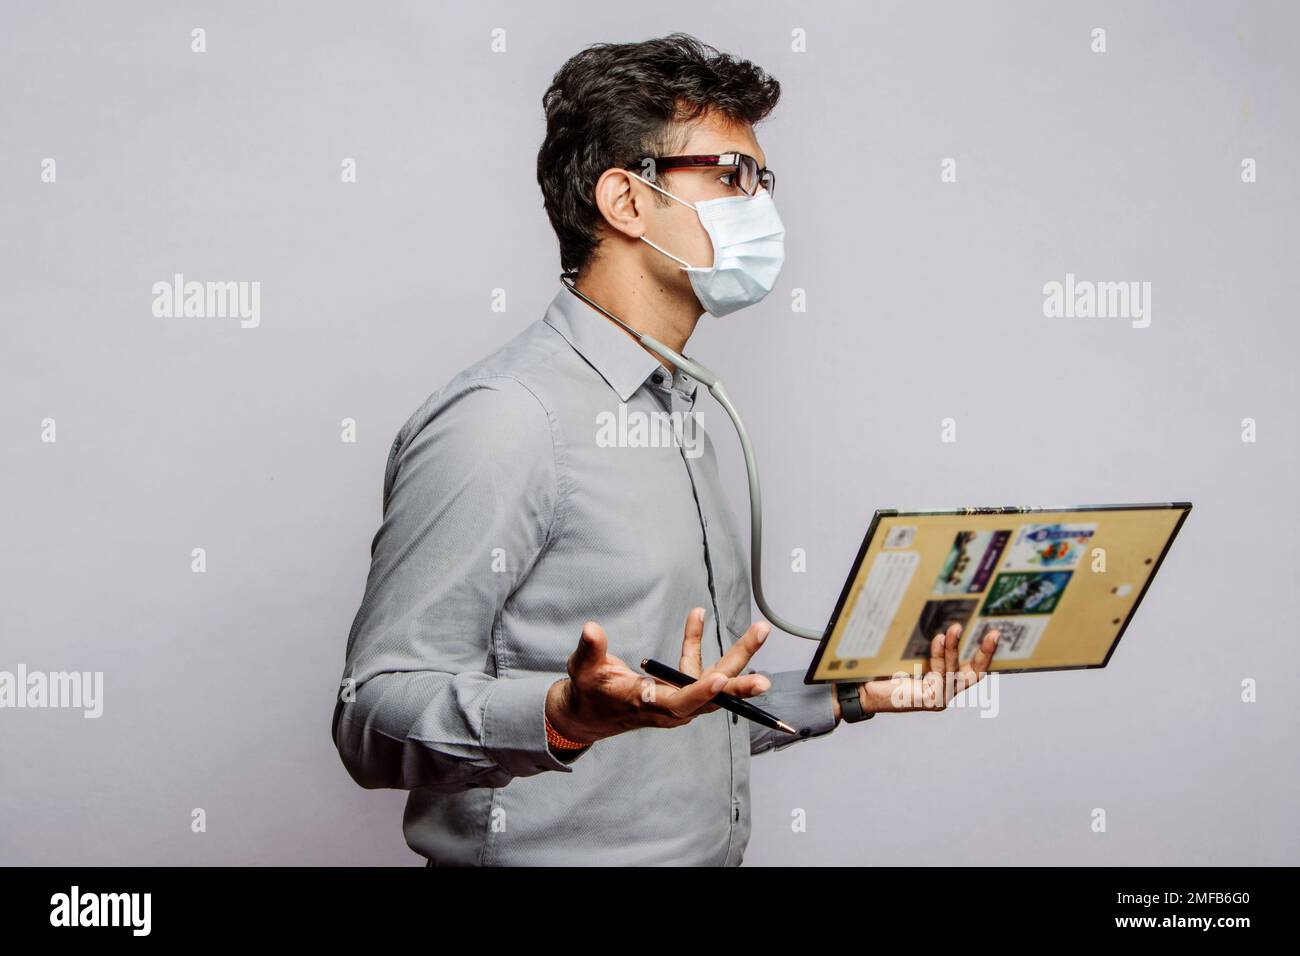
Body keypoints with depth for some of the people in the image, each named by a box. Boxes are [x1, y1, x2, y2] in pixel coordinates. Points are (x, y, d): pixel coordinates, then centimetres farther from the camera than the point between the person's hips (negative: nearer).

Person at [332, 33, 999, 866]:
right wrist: (567, 717, -36)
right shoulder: (499, 421, -17)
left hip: (712, 850, 9)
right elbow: (375, 716, -22)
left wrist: (844, 695, 8)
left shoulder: (681, 416, 13)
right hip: (553, 856, -8)